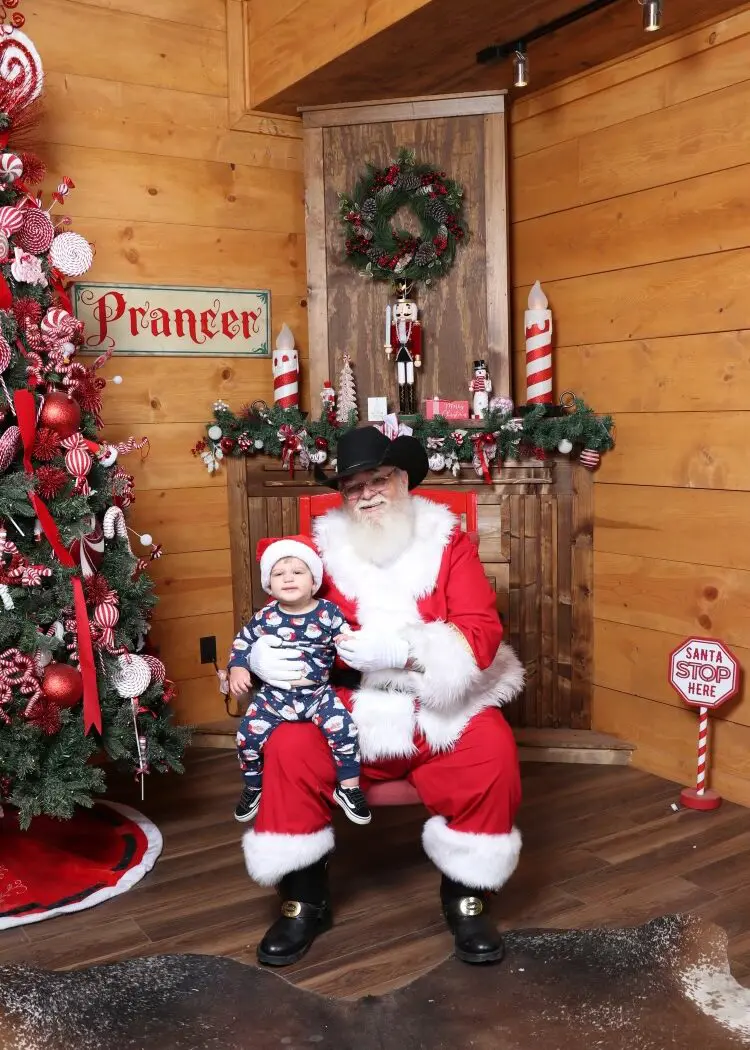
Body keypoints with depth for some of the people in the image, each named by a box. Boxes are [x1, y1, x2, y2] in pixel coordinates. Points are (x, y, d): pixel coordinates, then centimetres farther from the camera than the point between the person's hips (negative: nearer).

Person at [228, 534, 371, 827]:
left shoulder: (328, 613, -5)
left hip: (318, 693, -1)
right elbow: (242, 641, 12)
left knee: (344, 730, -20)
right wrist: (237, 669, -1)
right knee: (247, 736, -7)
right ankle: (253, 787, 21)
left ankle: (348, 788, 1)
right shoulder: (265, 617, -2)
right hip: (273, 694, 1)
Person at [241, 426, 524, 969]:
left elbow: (483, 635, -10)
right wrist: (265, 653, -19)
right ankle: (305, 899, -1)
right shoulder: (324, 549, 3)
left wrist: (401, 650, -25)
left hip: (443, 710, -1)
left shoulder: (449, 541, 0)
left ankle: (468, 896, 0)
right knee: (289, 748, -24)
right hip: (350, 711, 1)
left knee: (494, 754, -27)